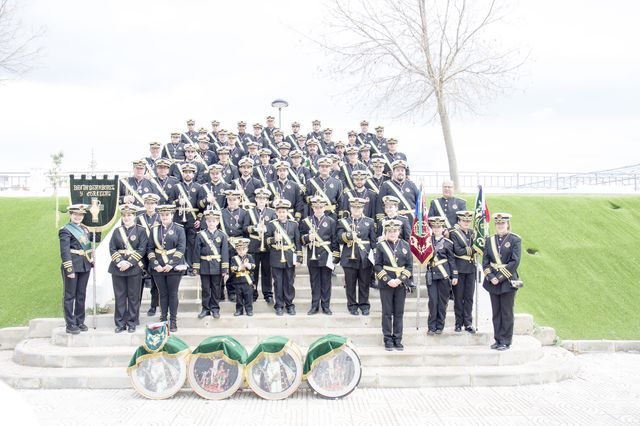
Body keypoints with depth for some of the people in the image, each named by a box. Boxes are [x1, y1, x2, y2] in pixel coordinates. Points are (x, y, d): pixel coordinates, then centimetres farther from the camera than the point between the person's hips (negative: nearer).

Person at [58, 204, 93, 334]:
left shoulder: (84, 229, 13)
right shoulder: (65, 230, -9)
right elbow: (64, 252, -16)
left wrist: (91, 260, 11)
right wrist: (70, 270, -21)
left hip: (85, 266, 7)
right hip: (73, 266, -7)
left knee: (81, 295, 13)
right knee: (70, 296, 3)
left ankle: (80, 321, 23)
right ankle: (70, 325, 9)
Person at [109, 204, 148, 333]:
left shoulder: (141, 231, 1)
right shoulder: (117, 231, 10)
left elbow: (142, 250, -7)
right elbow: (112, 249, 3)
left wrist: (129, 263, -15)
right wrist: (120, 262, -13)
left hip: (134, 268, -2)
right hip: (118, 268, 3)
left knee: (134, 297, 3)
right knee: (119, 296, 5)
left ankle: (132, 323, 13)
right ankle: (120, 323, 14)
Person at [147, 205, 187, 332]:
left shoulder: (179, 229, 1)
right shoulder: (154, 229, 9)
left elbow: (181, 248, -7)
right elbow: (150, 248, 5)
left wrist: (171, 264, -15)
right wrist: (156, 264, -8)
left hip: (174, 266, -2)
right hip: (158, 268, 2)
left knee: (173, 294, 2)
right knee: (162, 294, 9)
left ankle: (173, 321, 9)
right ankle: (163, 319, 18)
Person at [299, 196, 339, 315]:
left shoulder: (331, 221, 3)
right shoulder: (305, 221, 4)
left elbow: (334, 240, 2)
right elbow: (301, 238, 6)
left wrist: (335, 256, -2)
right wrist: (307, 238, -16)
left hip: (326, 256, 0)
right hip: (312, 256, 1)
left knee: (326, 282, 6)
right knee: (314, 282, 8)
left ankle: (326, 306, 16)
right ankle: (315, 306, 17)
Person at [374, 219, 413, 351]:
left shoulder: (405, 245, 5)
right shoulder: (380, 246, -1)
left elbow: (409, 265, 2)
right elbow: (378, 266, -4)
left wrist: (400, 279, -10)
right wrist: (388, 280, -14)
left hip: (401, 284, 2)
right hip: (386, 284, -2)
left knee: (399, 313, 7)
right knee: (387, 313, 3)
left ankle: (397, 339, 15)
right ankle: (388, 339, 12)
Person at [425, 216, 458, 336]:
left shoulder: (447, 243, 3)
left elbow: (452, 260, 4)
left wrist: (454, 276, 1)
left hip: (444, 275, -1)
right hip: (431, 275, 1)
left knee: (442, 301, 5)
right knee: (432, 301, -3)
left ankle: (440, 326, 14)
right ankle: (432, 327, 5)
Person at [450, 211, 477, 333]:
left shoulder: (472, 233, 14)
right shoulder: (454, 233, -3)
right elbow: (457, 250, -13)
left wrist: (467, 249, -10)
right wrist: (472, 249, -9)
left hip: (471, 268, 4)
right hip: (459, 268, -4)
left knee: (469, 297, 5)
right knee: (458, 297, 3)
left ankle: (468, 323, 10)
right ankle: (459, 323, 12)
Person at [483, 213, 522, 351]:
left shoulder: (515, 240, -4)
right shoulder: (490, 240, 8)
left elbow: (515, 262, -11)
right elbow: (485, 261, 5)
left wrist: (500, 277, -15)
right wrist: (491, 277, -9)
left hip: (508, 281, -4)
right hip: (493, 281, 4)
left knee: (507, 312, 3)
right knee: (496, 312, 10)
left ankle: (506, 341, 11)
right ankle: (498, 340, 19)